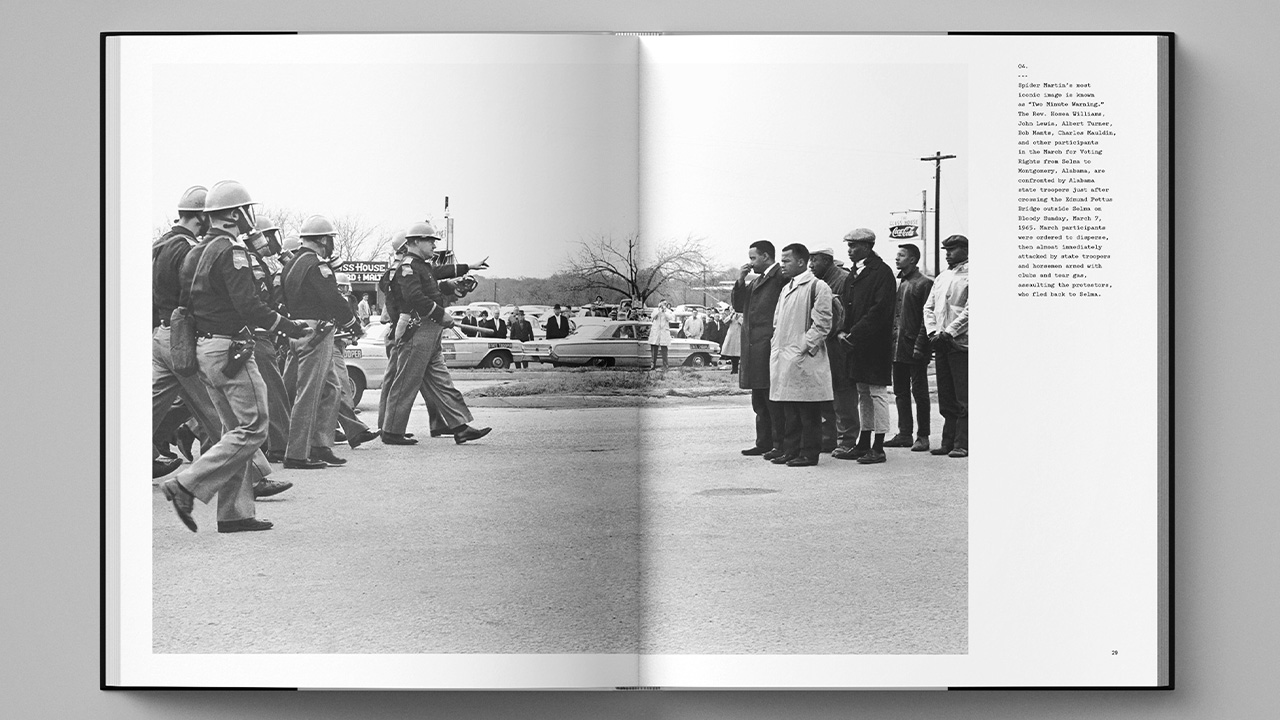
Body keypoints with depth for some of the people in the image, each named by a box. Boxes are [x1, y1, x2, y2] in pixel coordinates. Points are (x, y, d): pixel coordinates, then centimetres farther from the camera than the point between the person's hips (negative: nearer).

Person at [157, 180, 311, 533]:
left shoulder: (196, 252, 14)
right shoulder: (231, 250, -14)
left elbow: (187, 302, 16)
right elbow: (247, 304, -21)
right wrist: (288, 326, -12)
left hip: (203, 347, 10)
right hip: (229, 348, -10)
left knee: (235, 428, 13)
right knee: (253, 429, -5)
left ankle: (234, 512, 12)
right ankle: (186, 486, -11)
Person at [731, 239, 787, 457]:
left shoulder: (781, 276, -9)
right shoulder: (756, 281, 21)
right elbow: (738, 305, 19)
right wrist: (740, 281, 8)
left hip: (769, 347, -10)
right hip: (753, 348, 10)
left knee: (773, 399, -8)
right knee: (759, 400, 13)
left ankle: (780, 445, -5)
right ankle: (764, 443, 20)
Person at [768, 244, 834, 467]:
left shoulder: (817, 287, -6)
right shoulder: (786, 289, 21)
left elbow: (822, 323, -11)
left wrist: (804, 348, -15)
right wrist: (776, 347, 12)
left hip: (804, 360, -8)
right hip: (783, 360, 8)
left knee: (808, 412, -3)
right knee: (789, 411, 10)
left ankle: (809, 453, 0)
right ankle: (791, 450, 15)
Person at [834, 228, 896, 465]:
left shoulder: (882, 272, -11)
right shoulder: (854, 274, 15)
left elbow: (880, 310, -18)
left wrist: (854, 333, -18)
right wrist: (846, 331, 2)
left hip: (875, 343, -9)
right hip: (857, 342, 9)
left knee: (877, 392, -4)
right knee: (863, 394, 13)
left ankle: (878, 449, 0)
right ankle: (863, 445, 19)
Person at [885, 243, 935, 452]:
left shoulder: (924, 283, -7)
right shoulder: (897, 283, 15)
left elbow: (926, 317, -12)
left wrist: (919, 344, -17)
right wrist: (891, 338, 11)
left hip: (915, 348, -7)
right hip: (897, 347, 7)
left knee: (919, 392, -1)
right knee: (901, 392, 10)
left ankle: (922, 436, 4)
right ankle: (904, 434, 16)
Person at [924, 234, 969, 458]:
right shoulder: (942, 277, 17)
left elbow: (969, 310, -13)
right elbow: (929, 307, 17)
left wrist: (949, 332, -16)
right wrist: (932, 331, 1)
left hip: (960, 342, -7)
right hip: (941, 344, 7)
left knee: (963, 398, -5)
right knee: (945, 397, 9)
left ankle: (962, 444, -3)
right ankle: (948, 442, 13)